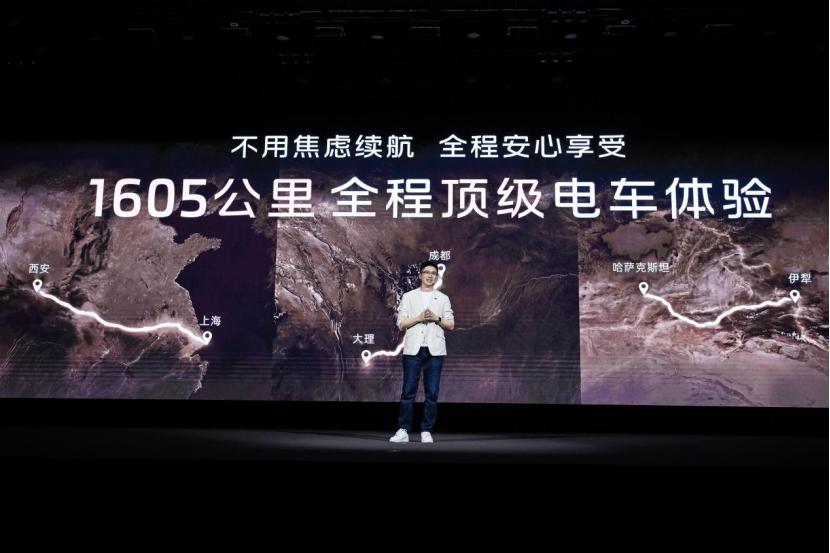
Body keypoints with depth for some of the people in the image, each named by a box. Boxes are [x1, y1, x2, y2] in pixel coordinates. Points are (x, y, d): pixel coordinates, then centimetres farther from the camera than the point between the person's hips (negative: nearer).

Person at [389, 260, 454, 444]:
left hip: (435, 350, 1)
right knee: (408, 391, -3)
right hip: (413, 349, -1)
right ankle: (403, 430, 1)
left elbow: (451, 325, 9)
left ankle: (426, 431, 7)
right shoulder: (408, 296, 9)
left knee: (432, 393, 0)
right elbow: (401, 324, 3)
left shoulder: (443, 298, 12)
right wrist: (419, 318, -11)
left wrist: (436, 318, -8)